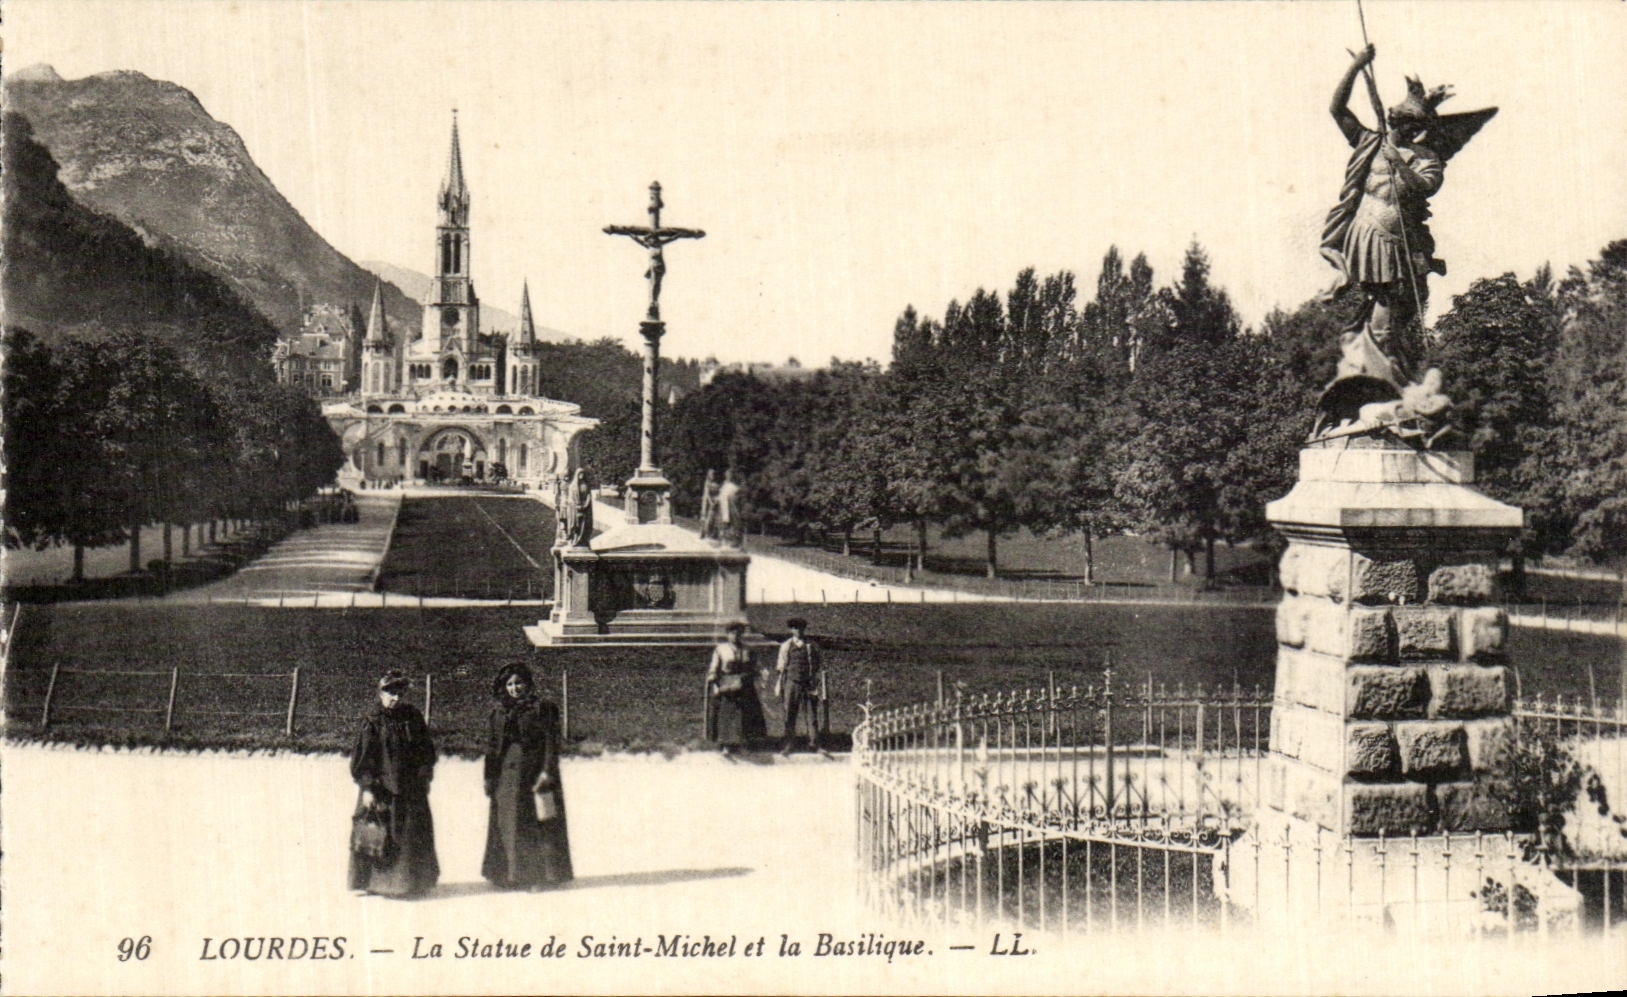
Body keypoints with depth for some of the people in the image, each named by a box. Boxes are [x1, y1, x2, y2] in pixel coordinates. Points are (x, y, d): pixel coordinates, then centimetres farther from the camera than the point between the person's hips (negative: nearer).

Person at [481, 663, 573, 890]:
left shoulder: (542, 708, 1)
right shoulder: (498, 713, 13)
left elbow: (551, 742, -5)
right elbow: (491, 747, 14)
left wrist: (548, 771, -14)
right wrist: (490, 777, 8)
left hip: (534, 773, -4)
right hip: (506, 776, 4)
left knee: (539, 825, -5)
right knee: (507, 824, 2)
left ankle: (540, 874, -1)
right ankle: (511, 874, 8)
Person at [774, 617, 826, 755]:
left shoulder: (813, 646, 7)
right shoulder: (786, 646, 6)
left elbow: (820, 667, 11)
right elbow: (780, 668, 9)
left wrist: (820, 687, 7)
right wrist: (778, 688, 6)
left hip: (810, 685, 0)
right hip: (792, 683, 0)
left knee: (813, 715, 0)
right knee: (790, 715, 2)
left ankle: (815, 743, 8)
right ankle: (789, 745, 12)